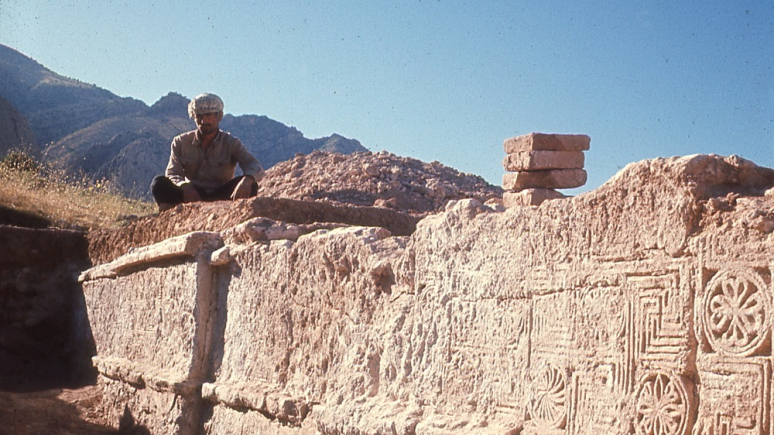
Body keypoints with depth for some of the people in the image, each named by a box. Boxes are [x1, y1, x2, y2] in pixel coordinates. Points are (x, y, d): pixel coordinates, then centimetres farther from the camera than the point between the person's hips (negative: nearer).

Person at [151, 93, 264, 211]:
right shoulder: (181, 142, 5)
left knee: (251, 185, -31)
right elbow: (172, 173, -6)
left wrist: (247, 180, -42)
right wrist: (184, 186, -33)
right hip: (191, 194, 1)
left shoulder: (230, 143, 0)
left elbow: (256, 167, -15)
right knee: (159, 184, -23)